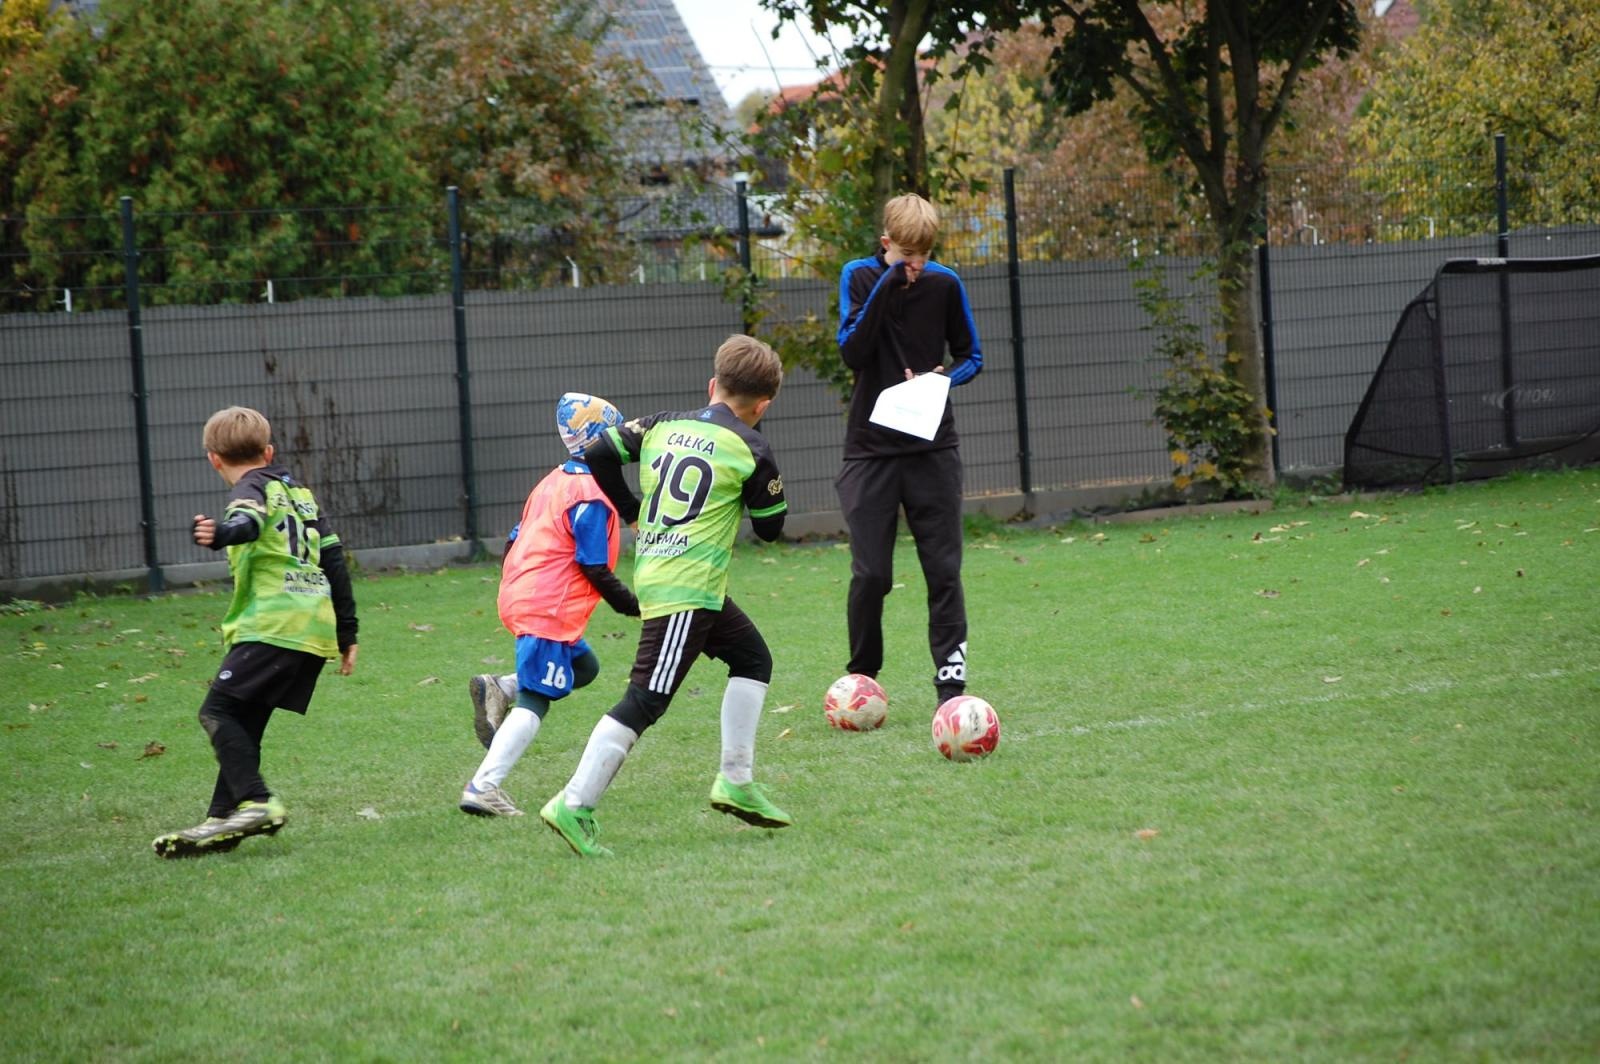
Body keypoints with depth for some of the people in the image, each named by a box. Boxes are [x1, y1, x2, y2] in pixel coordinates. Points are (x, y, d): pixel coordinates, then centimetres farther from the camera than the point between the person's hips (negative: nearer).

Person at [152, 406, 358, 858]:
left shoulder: (253, 488, 0)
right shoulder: (302, 494, 25)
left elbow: (249, 522, -26)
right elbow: (335, 562, 23)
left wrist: (221, 534, -48)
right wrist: (347, 634, 26)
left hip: (272, 625, -8)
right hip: (315, 630, 8)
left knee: (219, 711, -10)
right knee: (245, 722, 12)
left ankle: (256, 803, -22)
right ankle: (223, 820, 10)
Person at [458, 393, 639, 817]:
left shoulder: (554, 481, 14)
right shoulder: (591, 495, -12)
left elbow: (513, 543, 18)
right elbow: (595, 570, -13)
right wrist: (634, 606, -3)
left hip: (518, 598, 9)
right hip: (549, 611, -9)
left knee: (584, 667, 22)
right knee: (536, 699, -8)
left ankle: (498, 689, 4)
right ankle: (483, 786, -18)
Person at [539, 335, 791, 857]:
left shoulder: (662, 426, 10)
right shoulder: (750, 449, -4)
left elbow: (598, 455, 7)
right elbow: (770, 526, 4)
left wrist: (633, 512, 19)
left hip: (652, 573, 8)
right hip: (686, 588, -8)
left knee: (752, 658, 22)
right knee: (645, 701, -10)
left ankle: (737, 782, 21)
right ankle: (574, 806, -16)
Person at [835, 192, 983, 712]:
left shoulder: (945, 284, 1)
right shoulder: (860, 277, -3)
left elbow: (971, 355, 9)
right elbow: (852, 353, -14)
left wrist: (943, 377, -12)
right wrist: (885, 289, -22)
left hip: (933, 446, 1)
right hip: (871, 448, -1)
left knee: (943, 568, -1)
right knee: (870, 573, -4)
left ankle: (950, 678, 4)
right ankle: (861, 678, 12)